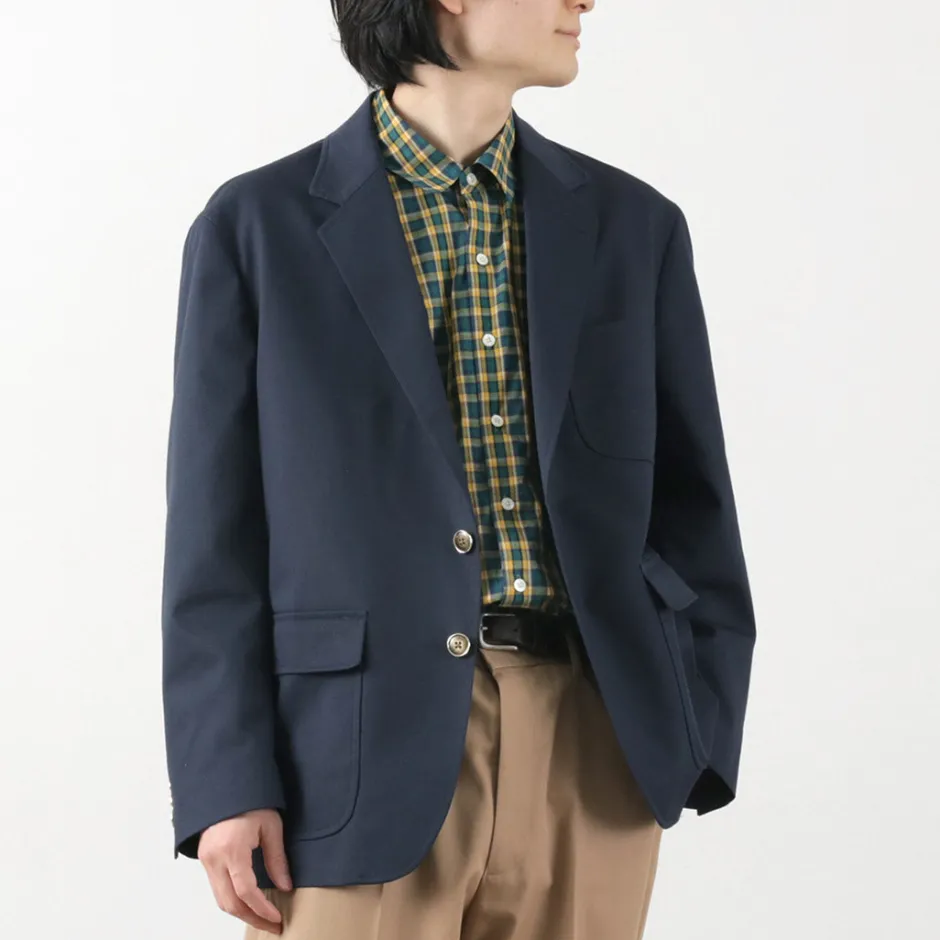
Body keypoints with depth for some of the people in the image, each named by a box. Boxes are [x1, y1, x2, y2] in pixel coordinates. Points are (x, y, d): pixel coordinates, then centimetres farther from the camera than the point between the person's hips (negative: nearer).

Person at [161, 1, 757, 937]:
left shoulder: (633, 226, 9)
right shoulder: (257, 228, 1)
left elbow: (690, 503, 11)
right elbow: (216, 539, 0)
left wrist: (695, 739, 2)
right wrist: (225, 786, -7)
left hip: (590, 755, 3)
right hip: (363, 760, -3)